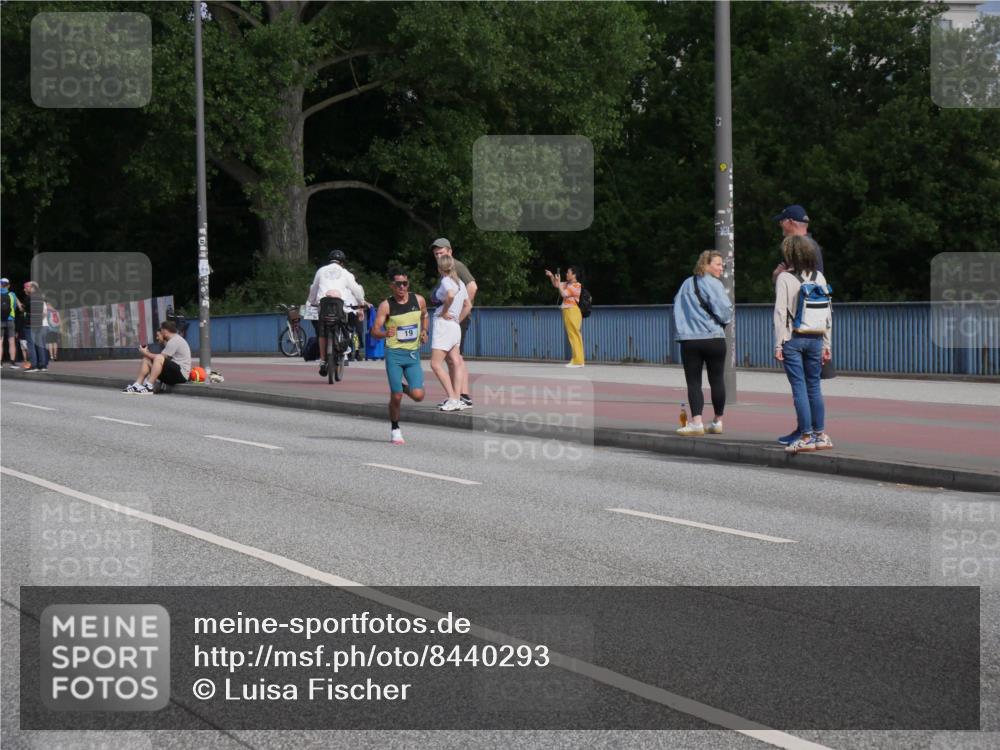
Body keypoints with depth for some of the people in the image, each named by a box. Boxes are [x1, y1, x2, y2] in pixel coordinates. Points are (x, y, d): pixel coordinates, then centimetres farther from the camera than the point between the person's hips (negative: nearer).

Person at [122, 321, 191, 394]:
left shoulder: (174, 341, -15)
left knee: (159, 358, -33)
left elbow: (159, 357, -18)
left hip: (181, 374, -10)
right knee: (146, 359, 6)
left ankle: (149, 387, -30)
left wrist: (146, 353, -3)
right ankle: (137, 385, -6)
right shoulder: (174, 339, 18)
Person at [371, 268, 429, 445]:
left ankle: (404, 388, 26)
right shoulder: (386, 306, -8)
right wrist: (385, 333, -34)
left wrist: (424, 331, 6)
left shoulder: (419, 300, 2)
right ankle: (395, 430, 18)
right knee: (396, 397, -4)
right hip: (394, 354, -3)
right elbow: (375, 331, -12)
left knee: (418, 395, -10)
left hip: (413, 354, 3)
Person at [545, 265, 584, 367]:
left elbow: (563, 294, -18)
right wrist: (551, 276, 9)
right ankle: (575, 360, 12)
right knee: (572, 336, 10)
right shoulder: (567, 284, 14)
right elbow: (556, 285, 25)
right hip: (567, 312, 9)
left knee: (574, 336, -9)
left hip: (572, 312, -9)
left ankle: (578, 361, -10)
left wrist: (558, 282, -10)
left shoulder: (576, 286, -12)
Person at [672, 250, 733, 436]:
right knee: (717, 381, 9)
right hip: (714, 339, -3)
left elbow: (677, 308, 16)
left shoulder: (686, 284, 11)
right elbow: (724, 311, -12)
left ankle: (696, 422, -13)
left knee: (693, 382, 1)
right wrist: (725, 320, 9)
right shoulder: (714, 285, -7)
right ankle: (717, 422, 15)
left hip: (688, 340, 3)